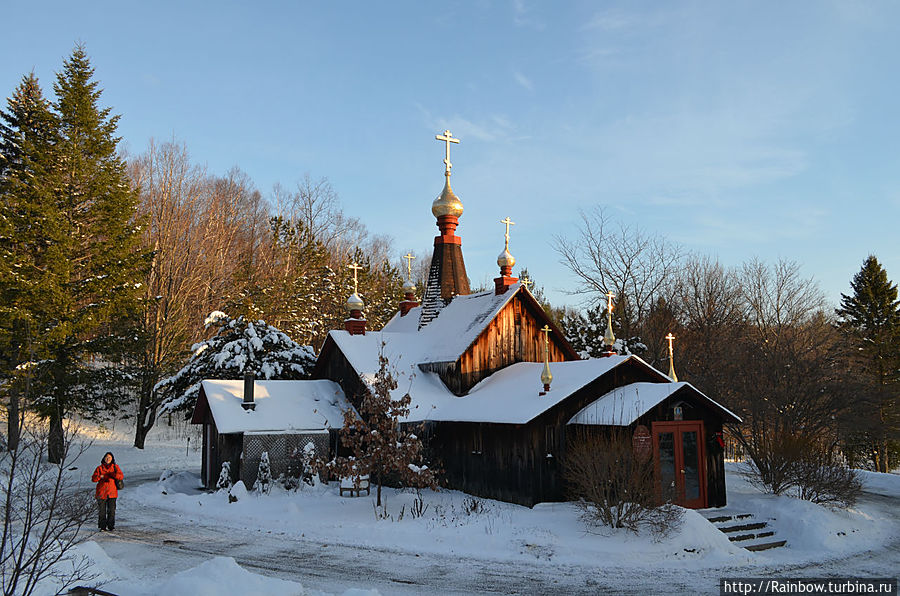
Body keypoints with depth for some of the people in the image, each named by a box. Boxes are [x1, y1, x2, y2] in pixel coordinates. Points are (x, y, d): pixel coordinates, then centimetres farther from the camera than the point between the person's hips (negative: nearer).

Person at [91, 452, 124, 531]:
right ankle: (102, 526, 11)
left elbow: (121, 476, -2)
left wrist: (113, 474, -20)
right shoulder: (99, 468, 7)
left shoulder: (115, 467, 8)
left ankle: (111, 526, 8)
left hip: (112, 492, 0)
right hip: (101, 492, 0)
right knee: (102, 510, 1)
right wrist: (100, 476, -18)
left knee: (111, 510, -2)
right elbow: (93, 478, 2)